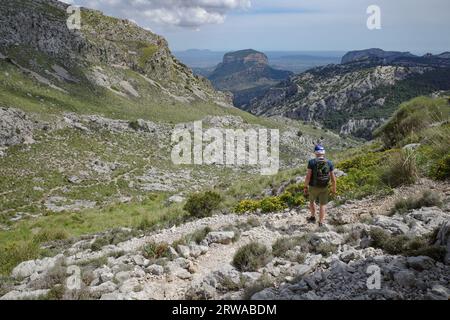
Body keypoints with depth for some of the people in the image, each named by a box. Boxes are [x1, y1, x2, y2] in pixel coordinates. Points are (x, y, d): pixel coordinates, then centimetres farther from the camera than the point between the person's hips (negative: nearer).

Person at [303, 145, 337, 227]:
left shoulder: (312, 162, -12)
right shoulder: (329, 163, -6)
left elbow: (308, 176, -15)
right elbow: (333, 178, -5)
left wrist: (306, 187, -5)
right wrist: (334, 188, 7)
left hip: (313, 187, -1)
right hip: (324, 188, 1)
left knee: (312, 200, 25)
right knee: (323, 205, 12)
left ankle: (313, 217, 28)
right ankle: (321, 223, 14)